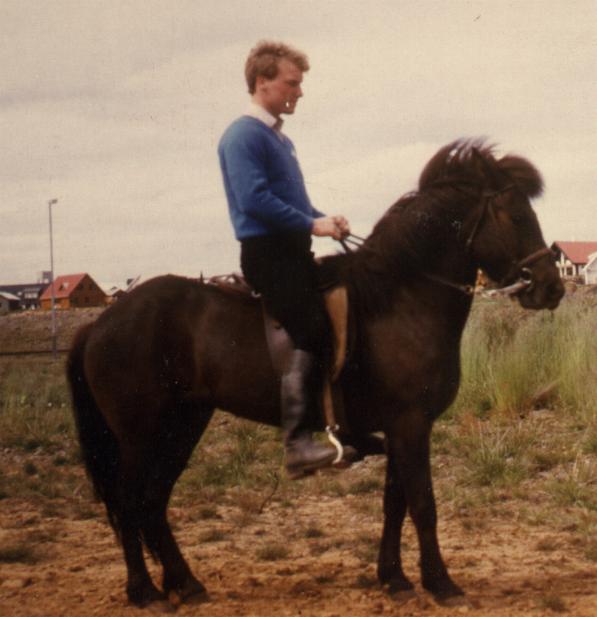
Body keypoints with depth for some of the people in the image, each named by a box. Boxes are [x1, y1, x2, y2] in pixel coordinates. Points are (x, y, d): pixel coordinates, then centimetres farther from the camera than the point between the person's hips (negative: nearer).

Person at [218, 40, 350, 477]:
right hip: (267, 253, -10)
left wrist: (326, 219, 8)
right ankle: (298, 444, -23)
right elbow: (254, 200, -21)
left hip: (293, 252, 10)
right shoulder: (244, 136, -10)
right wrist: (312, 225, -18)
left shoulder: (280, 139, 20)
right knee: (314, 333, -20)